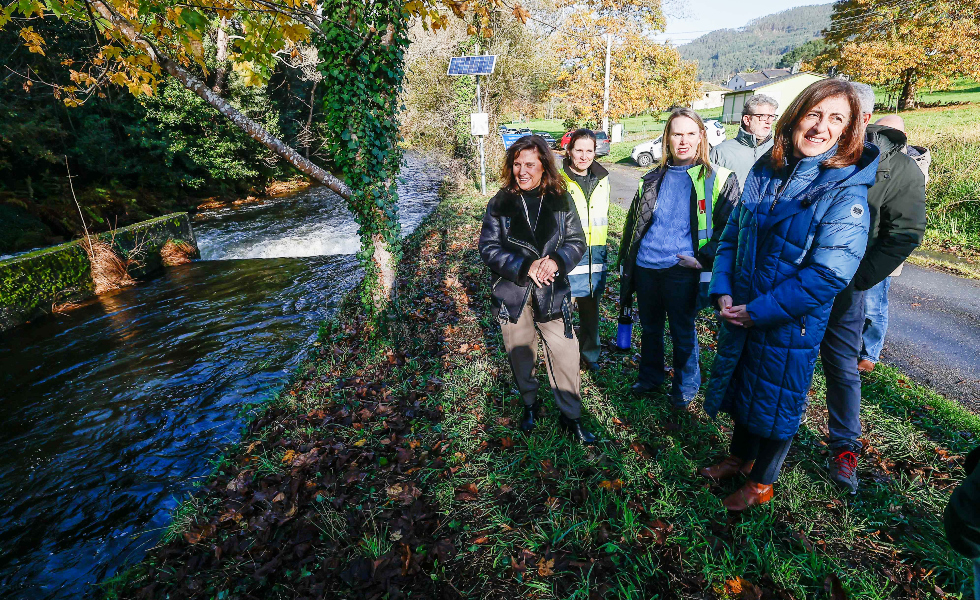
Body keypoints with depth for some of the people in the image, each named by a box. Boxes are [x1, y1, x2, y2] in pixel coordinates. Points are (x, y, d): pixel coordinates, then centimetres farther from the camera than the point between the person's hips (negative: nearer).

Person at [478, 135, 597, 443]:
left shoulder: (561, 201, -2)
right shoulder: (501, 202, -4)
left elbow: (577, 241, 1)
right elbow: (488, 247, -8)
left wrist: (556, 261, -20)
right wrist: (525, 266, -21)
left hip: (553, 293, 0)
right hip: (512, 293, 0)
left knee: (565, 355, 2)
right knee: (520, 354, 16)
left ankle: (571, 416, 22)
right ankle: (529, 404, 41)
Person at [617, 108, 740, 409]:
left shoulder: (719, 180, -3)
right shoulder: (653, 179, 9)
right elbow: (633, 224, 13)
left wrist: (704, 259, -14)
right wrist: (625, 267, 11)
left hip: (681, 270, -4)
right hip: (645, 267, 4)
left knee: (682, 332, 9)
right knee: (650, 328, 19)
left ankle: (686, 386, 32)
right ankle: (650, 377, 40)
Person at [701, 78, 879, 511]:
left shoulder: (847, 192, -16)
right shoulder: (764, 172, 0)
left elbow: (828, 273, -22)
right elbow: (731, 234, 4)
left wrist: (759, 310, -22)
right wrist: (723, 291, -9)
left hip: (790, 326, -5)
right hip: (740, 315, 5)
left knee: (776, 403, 13)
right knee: (740, 389, 22)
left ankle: (760, 483, 38)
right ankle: (740, 458, 49)